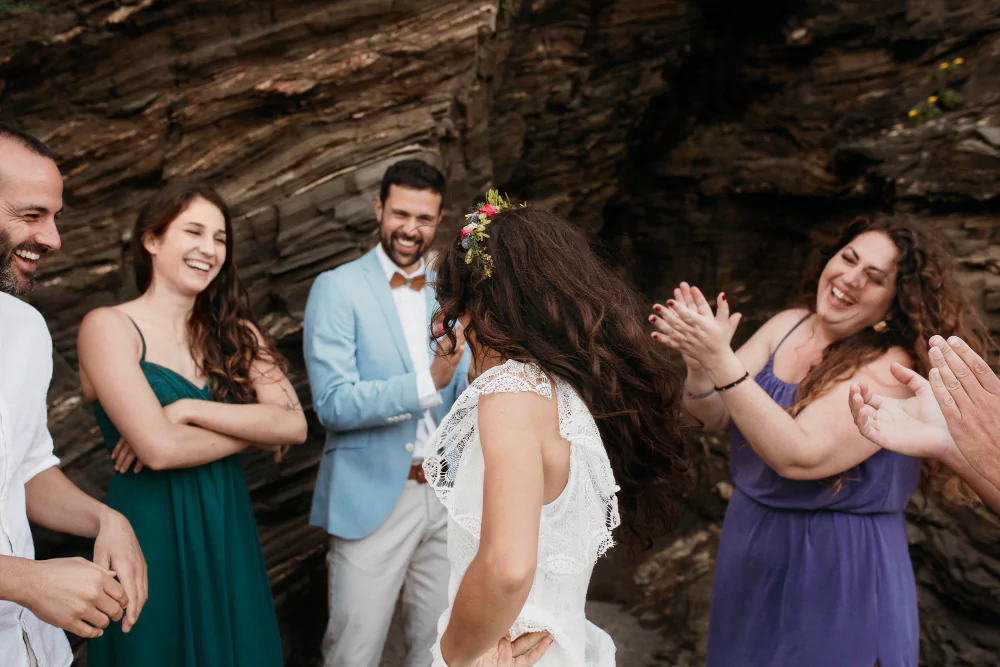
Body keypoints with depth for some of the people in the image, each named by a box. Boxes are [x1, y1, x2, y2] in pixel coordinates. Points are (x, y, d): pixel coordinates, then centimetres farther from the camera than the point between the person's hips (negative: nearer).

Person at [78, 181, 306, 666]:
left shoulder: (235, 333, 7)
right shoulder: (108, 327, -8)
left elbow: (295, 424, -7)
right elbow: (160, 448, -20)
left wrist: (189, 410, -16)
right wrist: (254, 427, -7)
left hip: (227, 529, 5)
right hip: (151, 530, -4)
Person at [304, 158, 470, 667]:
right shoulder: (337, 289, -5)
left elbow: (463, 395, 8)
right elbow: (332, 404, -14)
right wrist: (425, 384, -26)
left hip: (445, 494, 4)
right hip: (373, 498, -4)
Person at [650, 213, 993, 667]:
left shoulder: (891, 369, -18)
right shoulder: (787, 326, -1)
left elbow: (799, 457, -30)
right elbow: (713, 415, -5)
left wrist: (720, 360, -35)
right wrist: (699, 367, -27)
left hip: (838, 566, -6)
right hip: (750, 542, 6)